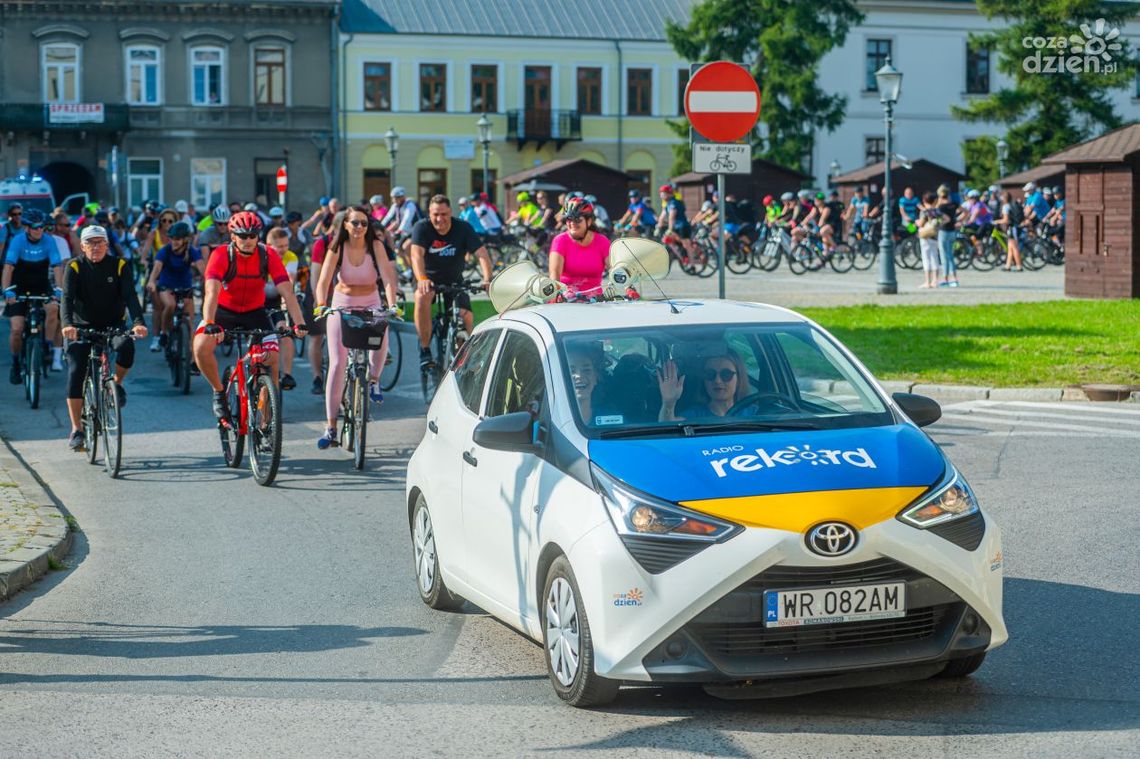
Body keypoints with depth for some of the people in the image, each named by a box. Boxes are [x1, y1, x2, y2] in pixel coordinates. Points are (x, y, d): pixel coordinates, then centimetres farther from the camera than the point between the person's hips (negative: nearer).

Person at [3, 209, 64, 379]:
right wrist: (7, 290, -34)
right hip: (20, 288, -1)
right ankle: (15, 364, 12)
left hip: (42, 287, 1)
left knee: (53, 308, -31)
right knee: (16, 329, -10)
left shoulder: (49, 241, -12)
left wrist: (59, 289, -31)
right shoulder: (18, 240, -15)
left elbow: (56, 267, -17)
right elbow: (8, 267, -21)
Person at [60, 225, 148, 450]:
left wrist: (138, 322, -36)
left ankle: (117, 383, -1)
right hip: (82, 327, 0)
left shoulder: (119, 266, -7)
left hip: (113, 325, 0)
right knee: (76, 373, -14)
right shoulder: (74, 267, -9)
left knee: (126, 346, -32)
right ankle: (76, 431, -8)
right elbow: (67, 298, -21)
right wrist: (67, 324, -41)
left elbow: (130, 296, -18)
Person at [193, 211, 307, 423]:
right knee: (201, 348, -27)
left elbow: (287, 291, -24)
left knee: (272, 359, -16)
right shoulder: (221, 255, -24)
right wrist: (209, 324, -50)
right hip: (225, 310, -1)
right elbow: (212, 292, -35)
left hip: (255, 312, 1)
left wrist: (299, 323, -36)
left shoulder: (268, 256, -18)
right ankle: (219, 391, -1)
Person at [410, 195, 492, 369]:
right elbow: (417, 255, -32)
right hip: (429, 278, -1)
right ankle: (425, 351, -25)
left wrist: (487, 280, -40)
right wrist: (422, 279, -51)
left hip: (454, 280, 1)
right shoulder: (422, 228, -16)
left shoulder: (463, 228, -14)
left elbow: (482, 254, -22)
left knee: (466, 317, -18)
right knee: (422, 297, -34)